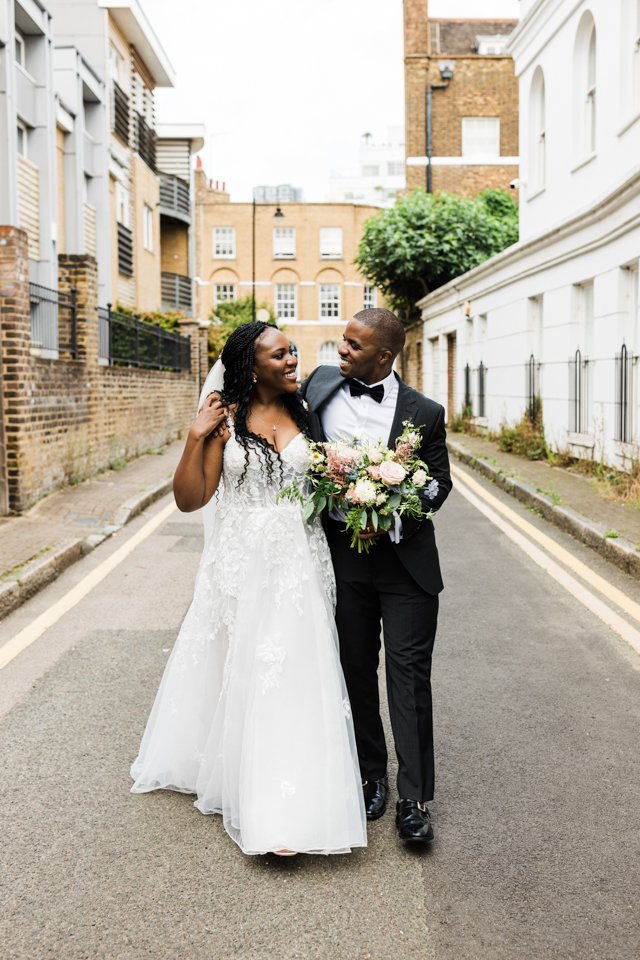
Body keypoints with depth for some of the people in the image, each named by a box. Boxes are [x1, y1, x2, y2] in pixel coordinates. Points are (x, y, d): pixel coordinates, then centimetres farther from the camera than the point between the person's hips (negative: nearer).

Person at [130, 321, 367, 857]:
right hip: (242, 565, -1)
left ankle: (288, 806, 10)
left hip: (299, 564, 2)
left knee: (296, 676, 0)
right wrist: (196, 439, -15)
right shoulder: (226, 420, -3)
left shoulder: (305, 413, 6)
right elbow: (189, 499, -4)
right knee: (238, 673, 9)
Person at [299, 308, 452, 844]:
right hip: (343, 557, 3)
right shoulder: (319, 386, 3)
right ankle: (371, 776, 30)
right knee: (356, 671, 13)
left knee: (409, 675, -1)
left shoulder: (424, 413, -5)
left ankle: (415, 800, 9)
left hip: (406, 562, -3)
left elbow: (440, 486, 1)